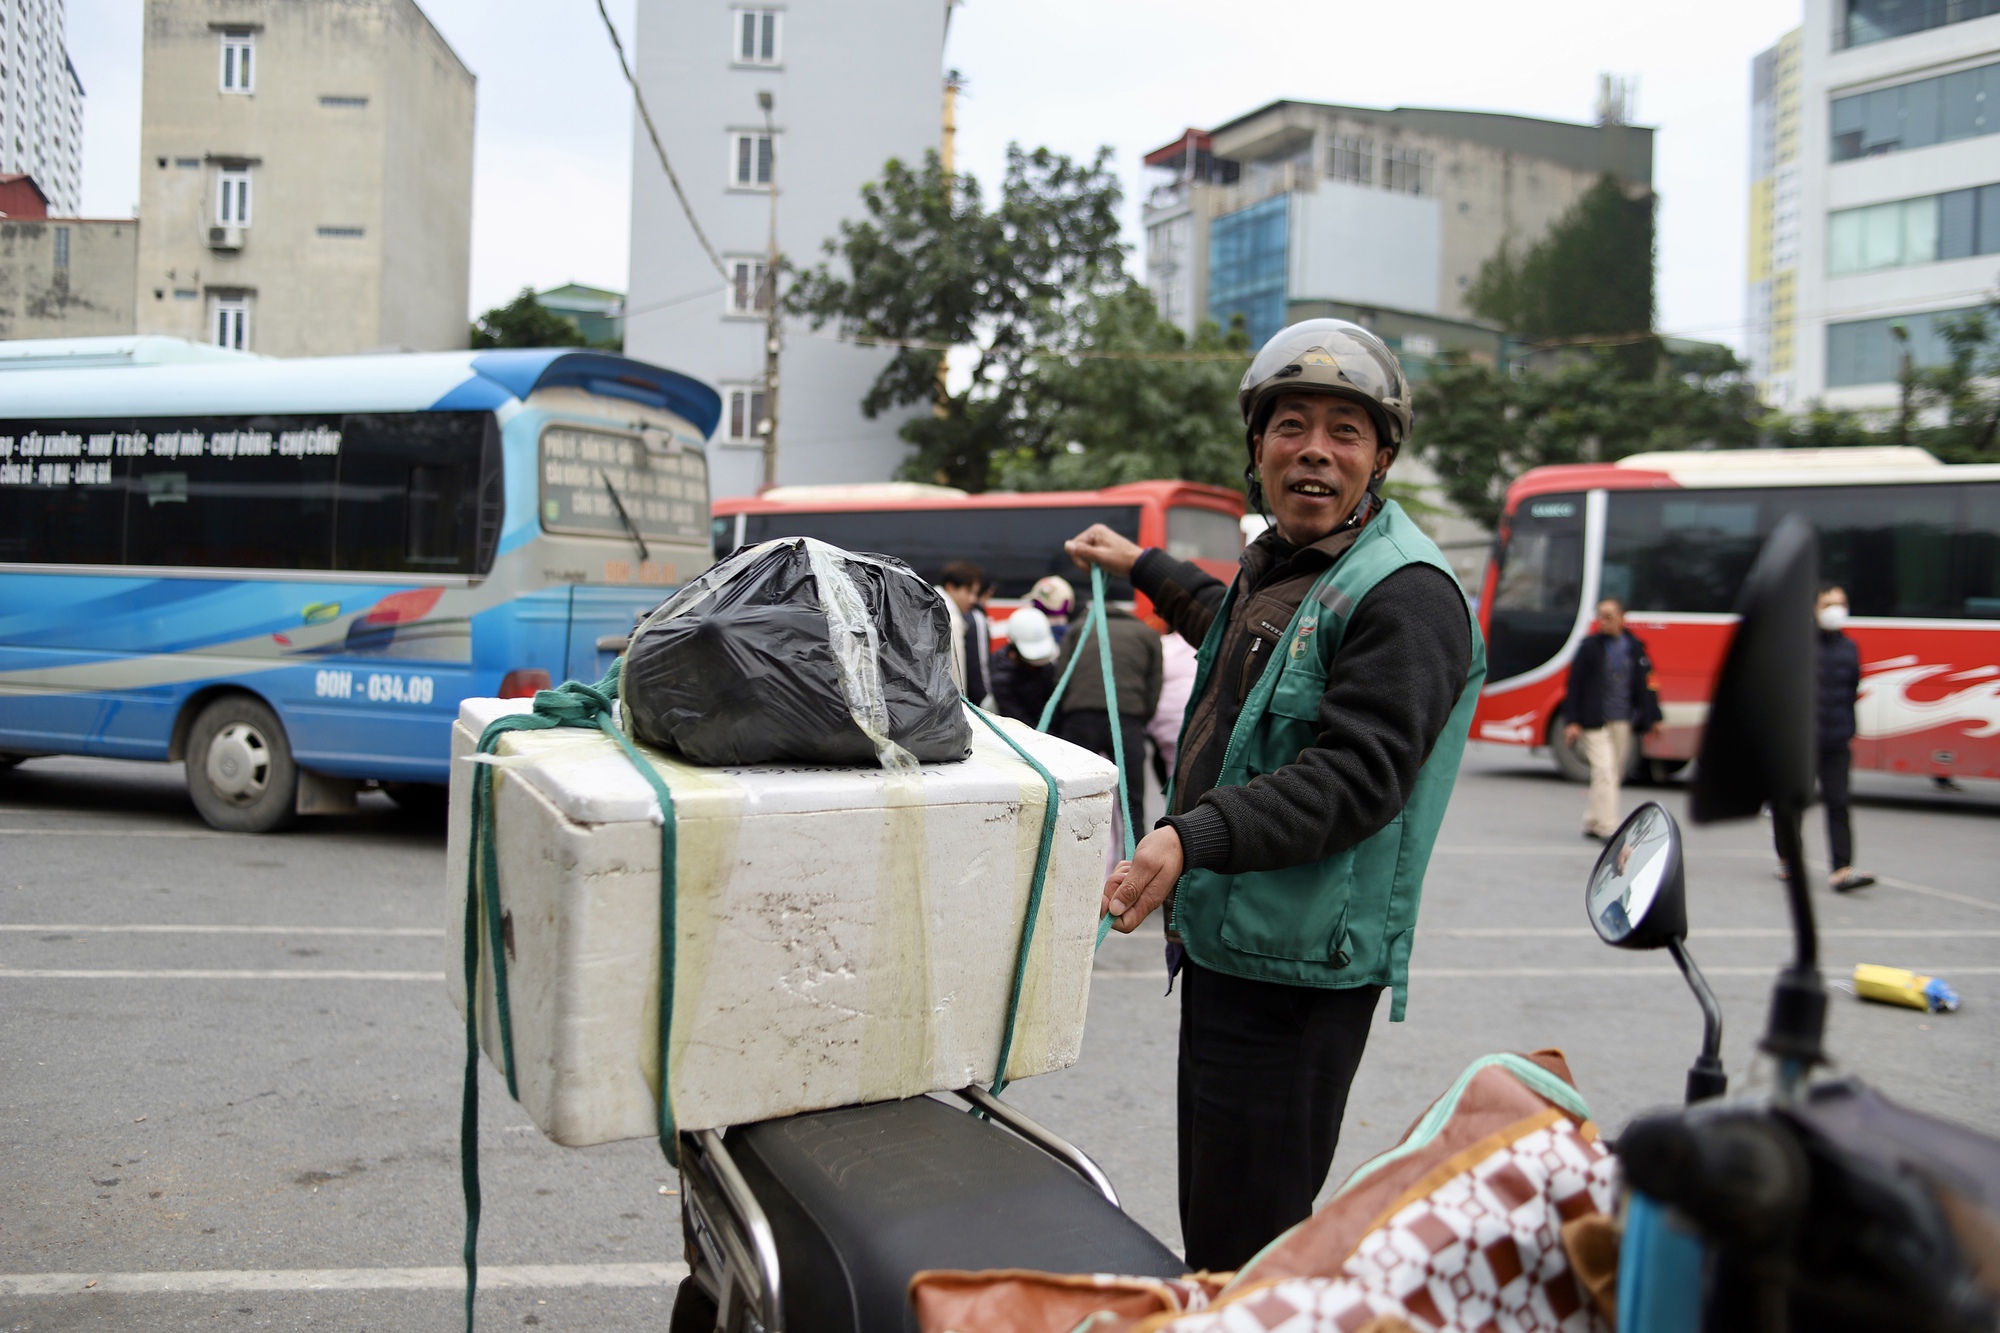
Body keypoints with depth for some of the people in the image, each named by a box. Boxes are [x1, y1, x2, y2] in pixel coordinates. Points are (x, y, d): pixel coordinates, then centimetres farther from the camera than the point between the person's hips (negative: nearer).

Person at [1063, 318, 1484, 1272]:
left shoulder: (1405, 594, -16)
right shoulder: (1276, 559, 14)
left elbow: (1354, 778, -26)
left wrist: (1192, 838, -37)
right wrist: (1144, 568, 43)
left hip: (1298, 970, -9)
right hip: (1222, 943, 9)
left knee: (1247, 1246, -2)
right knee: (1209, 1219, 21)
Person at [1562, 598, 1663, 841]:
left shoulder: (1635, 648, 7)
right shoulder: (1589, 647, -2)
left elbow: (1645, 685, 12)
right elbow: (1574, 685, -3)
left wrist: (1652, 719, 7)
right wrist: (1572, 721, -9)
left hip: (1622, 722, 4)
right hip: (1594, 722, -4)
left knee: (1615, 773, 10)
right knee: (1604, 771, -13)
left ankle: (1592, 823, 24)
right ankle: (1607, 828, -13)